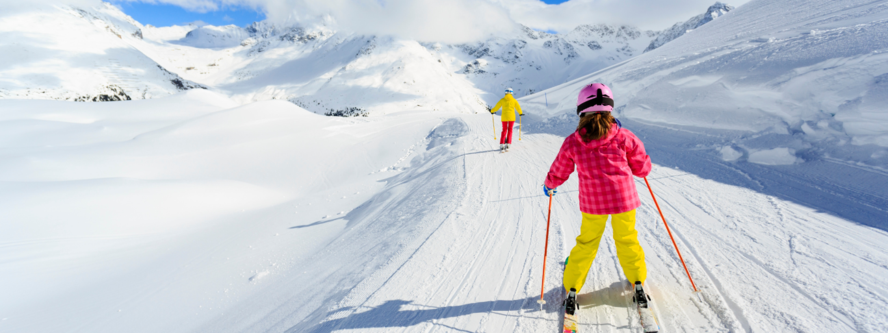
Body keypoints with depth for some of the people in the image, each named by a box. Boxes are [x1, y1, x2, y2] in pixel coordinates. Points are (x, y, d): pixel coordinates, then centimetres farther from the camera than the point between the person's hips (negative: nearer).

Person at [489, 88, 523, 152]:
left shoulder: (502, 100, 0)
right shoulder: (514, 100, 1)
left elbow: (497, 106, 6)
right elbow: (518, 107, 10)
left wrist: (492, 111, 25)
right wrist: (520, 113, 29)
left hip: (504, 117, 1)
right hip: (511, 117, 0)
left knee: (504, 131, 7)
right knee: (510, 131, 9)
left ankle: (502, 146, -6)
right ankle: (507, 145, 0)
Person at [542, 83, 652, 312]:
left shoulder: (572, 142, -5)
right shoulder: (623, 137, -6)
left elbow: (559, 173, 6)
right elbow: (643, 168, 3)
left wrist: (549, 186, 26)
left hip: (592, 202, 0)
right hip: (624, 198, 0)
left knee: (586, 243, 17)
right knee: (627, 240, 22)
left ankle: (572, 287, 23)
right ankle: (637, 281, 33)